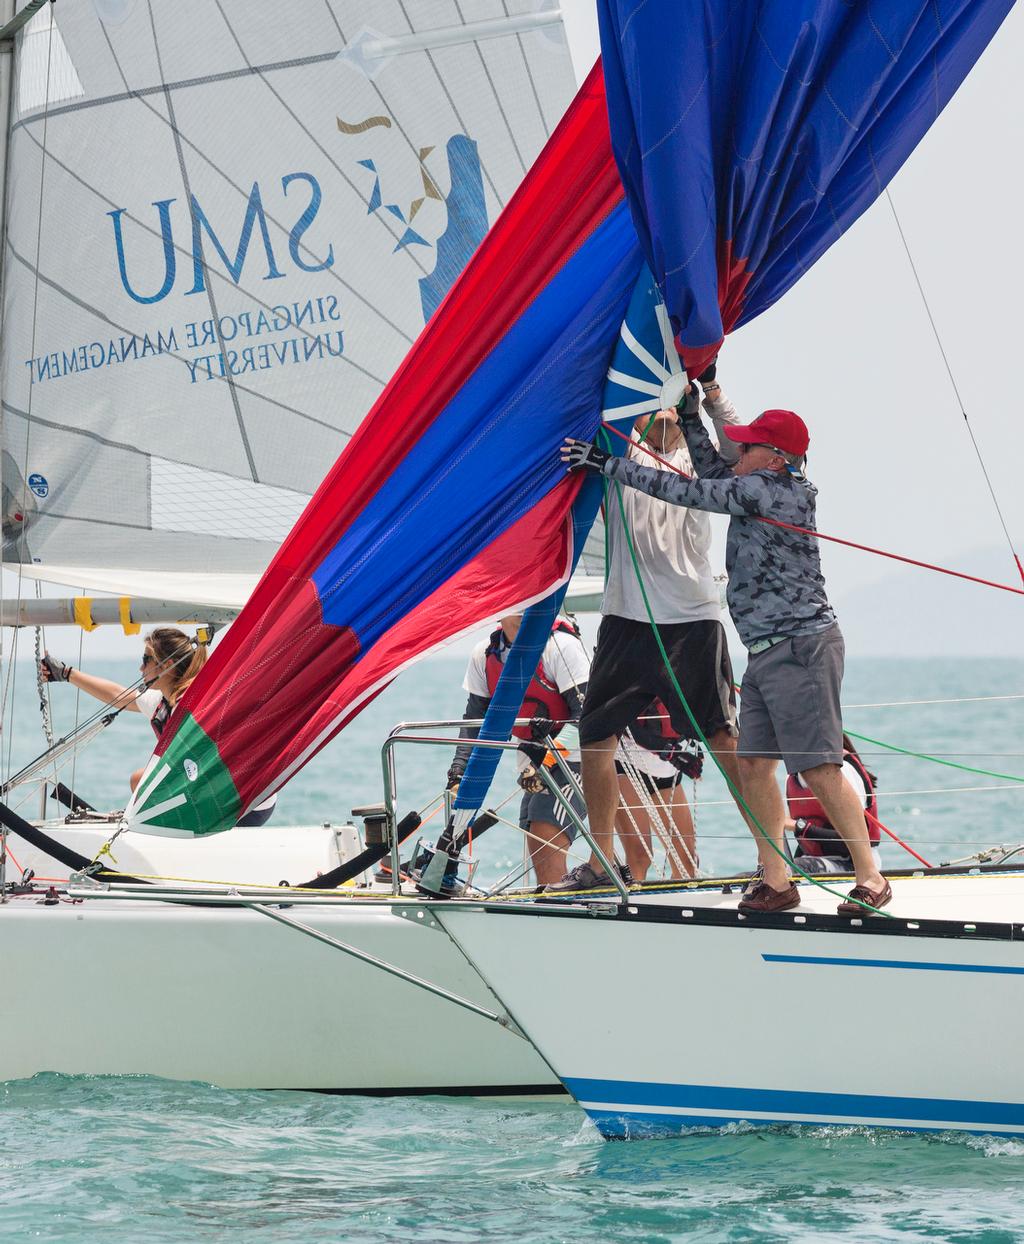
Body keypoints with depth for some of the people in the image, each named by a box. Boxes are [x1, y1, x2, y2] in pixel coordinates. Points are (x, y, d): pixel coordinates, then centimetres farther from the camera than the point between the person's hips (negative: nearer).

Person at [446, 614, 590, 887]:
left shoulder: (561, 645, -16)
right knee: (538, 855, 5)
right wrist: (459, 771, -5)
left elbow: (586, 712, -20)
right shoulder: (484, 655, 2)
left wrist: (551, 755, -31)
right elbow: (475, 719, 8)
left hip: (573, 759, -7)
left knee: (546, 839, -23)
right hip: (533, 763, 7)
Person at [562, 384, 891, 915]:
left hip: (800, 647, -10)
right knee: (754, 764, 4)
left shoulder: (765, 490, -13)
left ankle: (870, 877, -2)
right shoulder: (772, 490, 13)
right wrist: (688, 410, 20)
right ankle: (775, 882, 5)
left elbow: (684, 492, -12)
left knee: (820, 768, -9)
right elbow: (711, 469, 27)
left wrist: (606, 463, -6)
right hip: (765, 652, 10)